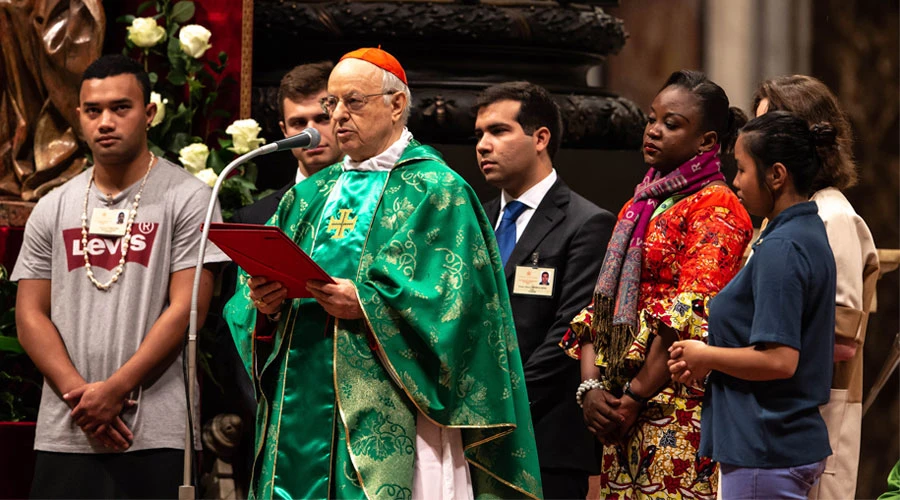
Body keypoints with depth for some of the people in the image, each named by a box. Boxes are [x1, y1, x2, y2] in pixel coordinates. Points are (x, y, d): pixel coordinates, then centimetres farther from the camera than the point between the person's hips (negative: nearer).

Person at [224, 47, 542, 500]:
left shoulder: (437, 192, 0)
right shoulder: (309, 198, 20)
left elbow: (455, 297, -11)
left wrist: (367, 304, -21)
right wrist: (263, 303, -7)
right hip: (301, 406, 6)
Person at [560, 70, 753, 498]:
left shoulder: (716, 208, -6)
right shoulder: (638, 208, 20)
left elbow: (690, 319, -14)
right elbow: (599, 310, 14)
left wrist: (635, 398, -14)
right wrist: (591, 387, -1)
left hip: (678, 411, -7)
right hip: (620, 415, 7)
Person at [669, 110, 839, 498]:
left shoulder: (780, 248, -18)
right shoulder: (810, 234, 13)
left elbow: (779, 360, -23)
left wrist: (706, 356, -9)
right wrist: (709, 360, 11)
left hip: (766, 453, -10)